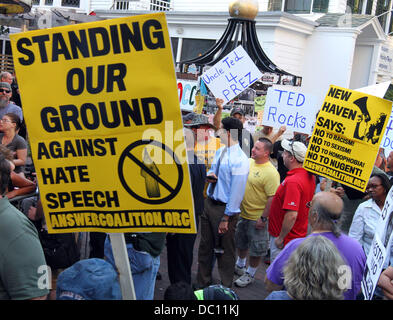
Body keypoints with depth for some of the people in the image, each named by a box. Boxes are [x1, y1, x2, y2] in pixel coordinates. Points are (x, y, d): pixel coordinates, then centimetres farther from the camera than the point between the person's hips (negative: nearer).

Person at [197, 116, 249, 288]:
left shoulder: (240, 160, -21)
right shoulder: (219, 152, 5)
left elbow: (237, 192, -20)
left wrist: (226, 217, -17)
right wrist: (210, 175, -4)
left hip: (224, 208, -8)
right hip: (209, 203, 8)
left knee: (225, 250, 8)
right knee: (205, 246, 18)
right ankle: (202, 283, 36)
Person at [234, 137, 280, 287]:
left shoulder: (271, 172, -22)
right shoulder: (248, 162, 0)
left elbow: (272, 198, -23)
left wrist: (263, 218, -22)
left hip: (257, 218, -7)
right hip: (242, 213, 7)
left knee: (256, 248, 10)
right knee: (241, 242, 25)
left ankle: (250, 274, 30)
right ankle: (240, 266, 48)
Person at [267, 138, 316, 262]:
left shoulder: (292, 182, -28)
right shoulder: (309, 175, 2)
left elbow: (292, 215, -31)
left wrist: (281, 238, -21)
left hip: (286, 238, -9)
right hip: (300, 233, 10)